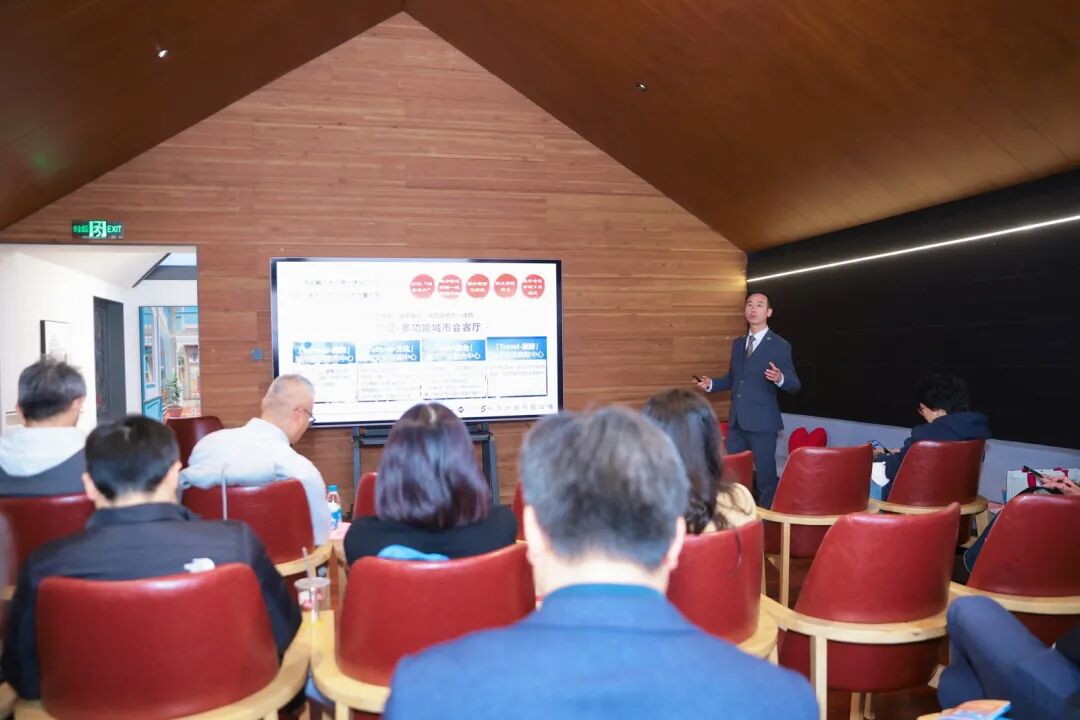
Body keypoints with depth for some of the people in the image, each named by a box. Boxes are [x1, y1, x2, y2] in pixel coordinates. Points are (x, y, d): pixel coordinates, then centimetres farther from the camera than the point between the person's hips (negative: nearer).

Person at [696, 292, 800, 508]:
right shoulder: (738, 343, 13)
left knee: (764, 476, 1)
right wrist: (711, 383, 3)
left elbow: (795, 385, -7)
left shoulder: (780, 346, -6)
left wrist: (780, 379, -29)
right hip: (736, 420, 6)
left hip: (762, 422, -6)